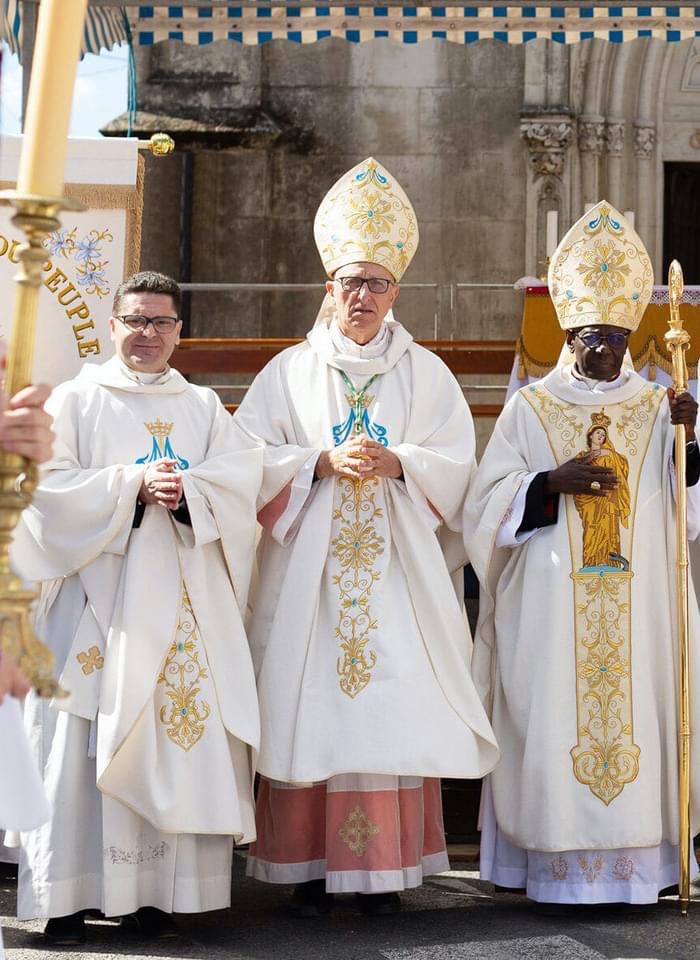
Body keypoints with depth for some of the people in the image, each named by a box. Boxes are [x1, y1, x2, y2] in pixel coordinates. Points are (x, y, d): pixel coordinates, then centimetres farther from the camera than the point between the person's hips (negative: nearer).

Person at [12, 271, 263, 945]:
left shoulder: (203, 407, 17)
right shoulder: (76, 400, 8)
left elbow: (242, 477, 3)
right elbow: (50, 484, -4)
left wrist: (186, 490, -15)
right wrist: (132, 484, -14)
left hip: (182, 602, 3)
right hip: (97, 598, -3)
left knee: (179, 735, -1)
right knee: (87, 739, -7)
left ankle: (159, 892, 5)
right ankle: (68, 897, -2)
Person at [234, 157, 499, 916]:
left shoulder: (426, 373, 11)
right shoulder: (290, 371, 9)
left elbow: (455, 464, 5)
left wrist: (397, 464, -13)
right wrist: (322, 463, -12)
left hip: (396, 569, 1)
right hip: (308, 570, 0)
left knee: (394, 706, -4)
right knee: (310, 705, -4)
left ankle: (384, 865, 3)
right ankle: (308, 863, 2)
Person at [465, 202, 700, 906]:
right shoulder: (529, 410, 5)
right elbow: (488, 510, -1)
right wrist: (553, 483, -14)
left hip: (639, 609, 2)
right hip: (549, 608, -1)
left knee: (636, 718, 0)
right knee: (554, 730, -3)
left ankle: (633, 865, 9)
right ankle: (560, 868, 6)